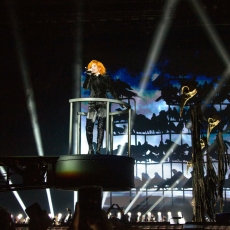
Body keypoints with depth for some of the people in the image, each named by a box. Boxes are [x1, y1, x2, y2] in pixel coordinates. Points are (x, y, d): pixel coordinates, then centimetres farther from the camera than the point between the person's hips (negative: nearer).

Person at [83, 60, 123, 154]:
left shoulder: (105, 77, 5)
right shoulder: (90, 77, 12)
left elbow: (112, 90, 4)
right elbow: (85, 86, -6)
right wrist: (88, 75, -11)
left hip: (102, 104, -2)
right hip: (92, 104, 2)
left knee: (100, 127, -5)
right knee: (89, 126, -8)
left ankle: (98, 150, -6)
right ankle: (90, 149, -2)